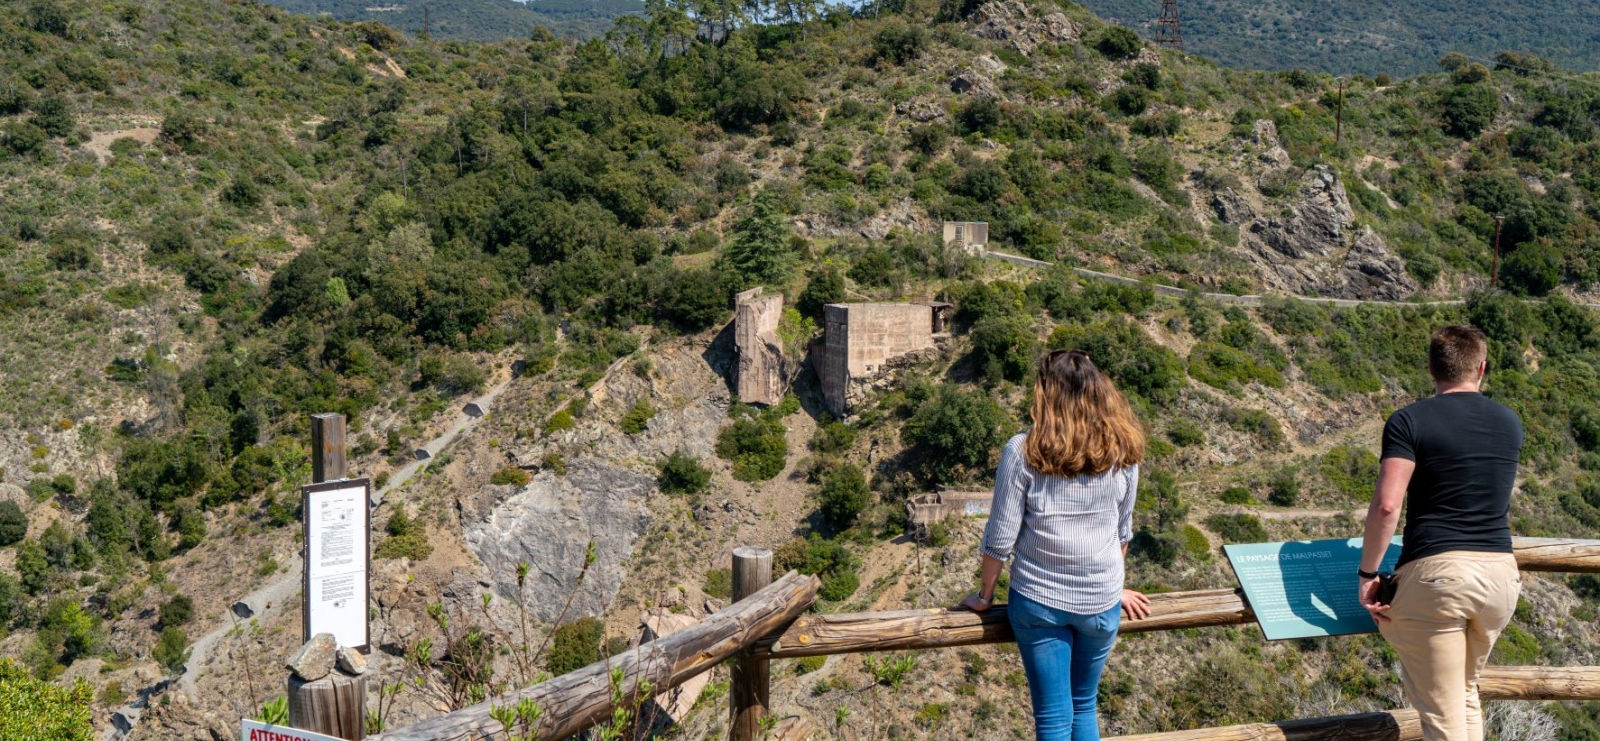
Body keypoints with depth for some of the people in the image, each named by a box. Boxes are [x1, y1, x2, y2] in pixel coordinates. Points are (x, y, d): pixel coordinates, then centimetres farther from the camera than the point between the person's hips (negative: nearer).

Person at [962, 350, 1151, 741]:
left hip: (1038, 599, -2)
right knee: (1084, 705, 20)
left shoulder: (1023, 452, -13)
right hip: (1101, 602, 3)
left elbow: (1000, 537, -9)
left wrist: (984, 596, 5)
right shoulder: (1122, 453, -4)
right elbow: (1122, 531, 8)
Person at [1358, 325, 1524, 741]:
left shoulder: (1409, 422, -6)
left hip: (1435, 571, -5)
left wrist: (1367, 574, -7)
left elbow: (1387, 504, -16)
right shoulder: (1509, 423, 10)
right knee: (1464, 691, 25)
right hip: (1500, 572, 6)